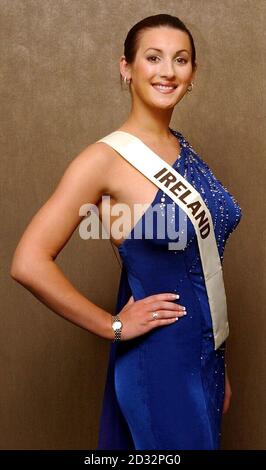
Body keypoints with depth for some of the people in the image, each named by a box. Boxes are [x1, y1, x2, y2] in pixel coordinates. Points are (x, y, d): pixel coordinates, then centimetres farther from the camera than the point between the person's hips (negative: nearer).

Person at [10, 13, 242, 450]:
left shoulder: (185, 149, 5)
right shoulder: (106, 158, -16)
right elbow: (29, 263, -23)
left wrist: (220, 366, 14)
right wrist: (113, 326, -15)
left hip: (205, 354, 7)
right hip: (158, 360, -7)